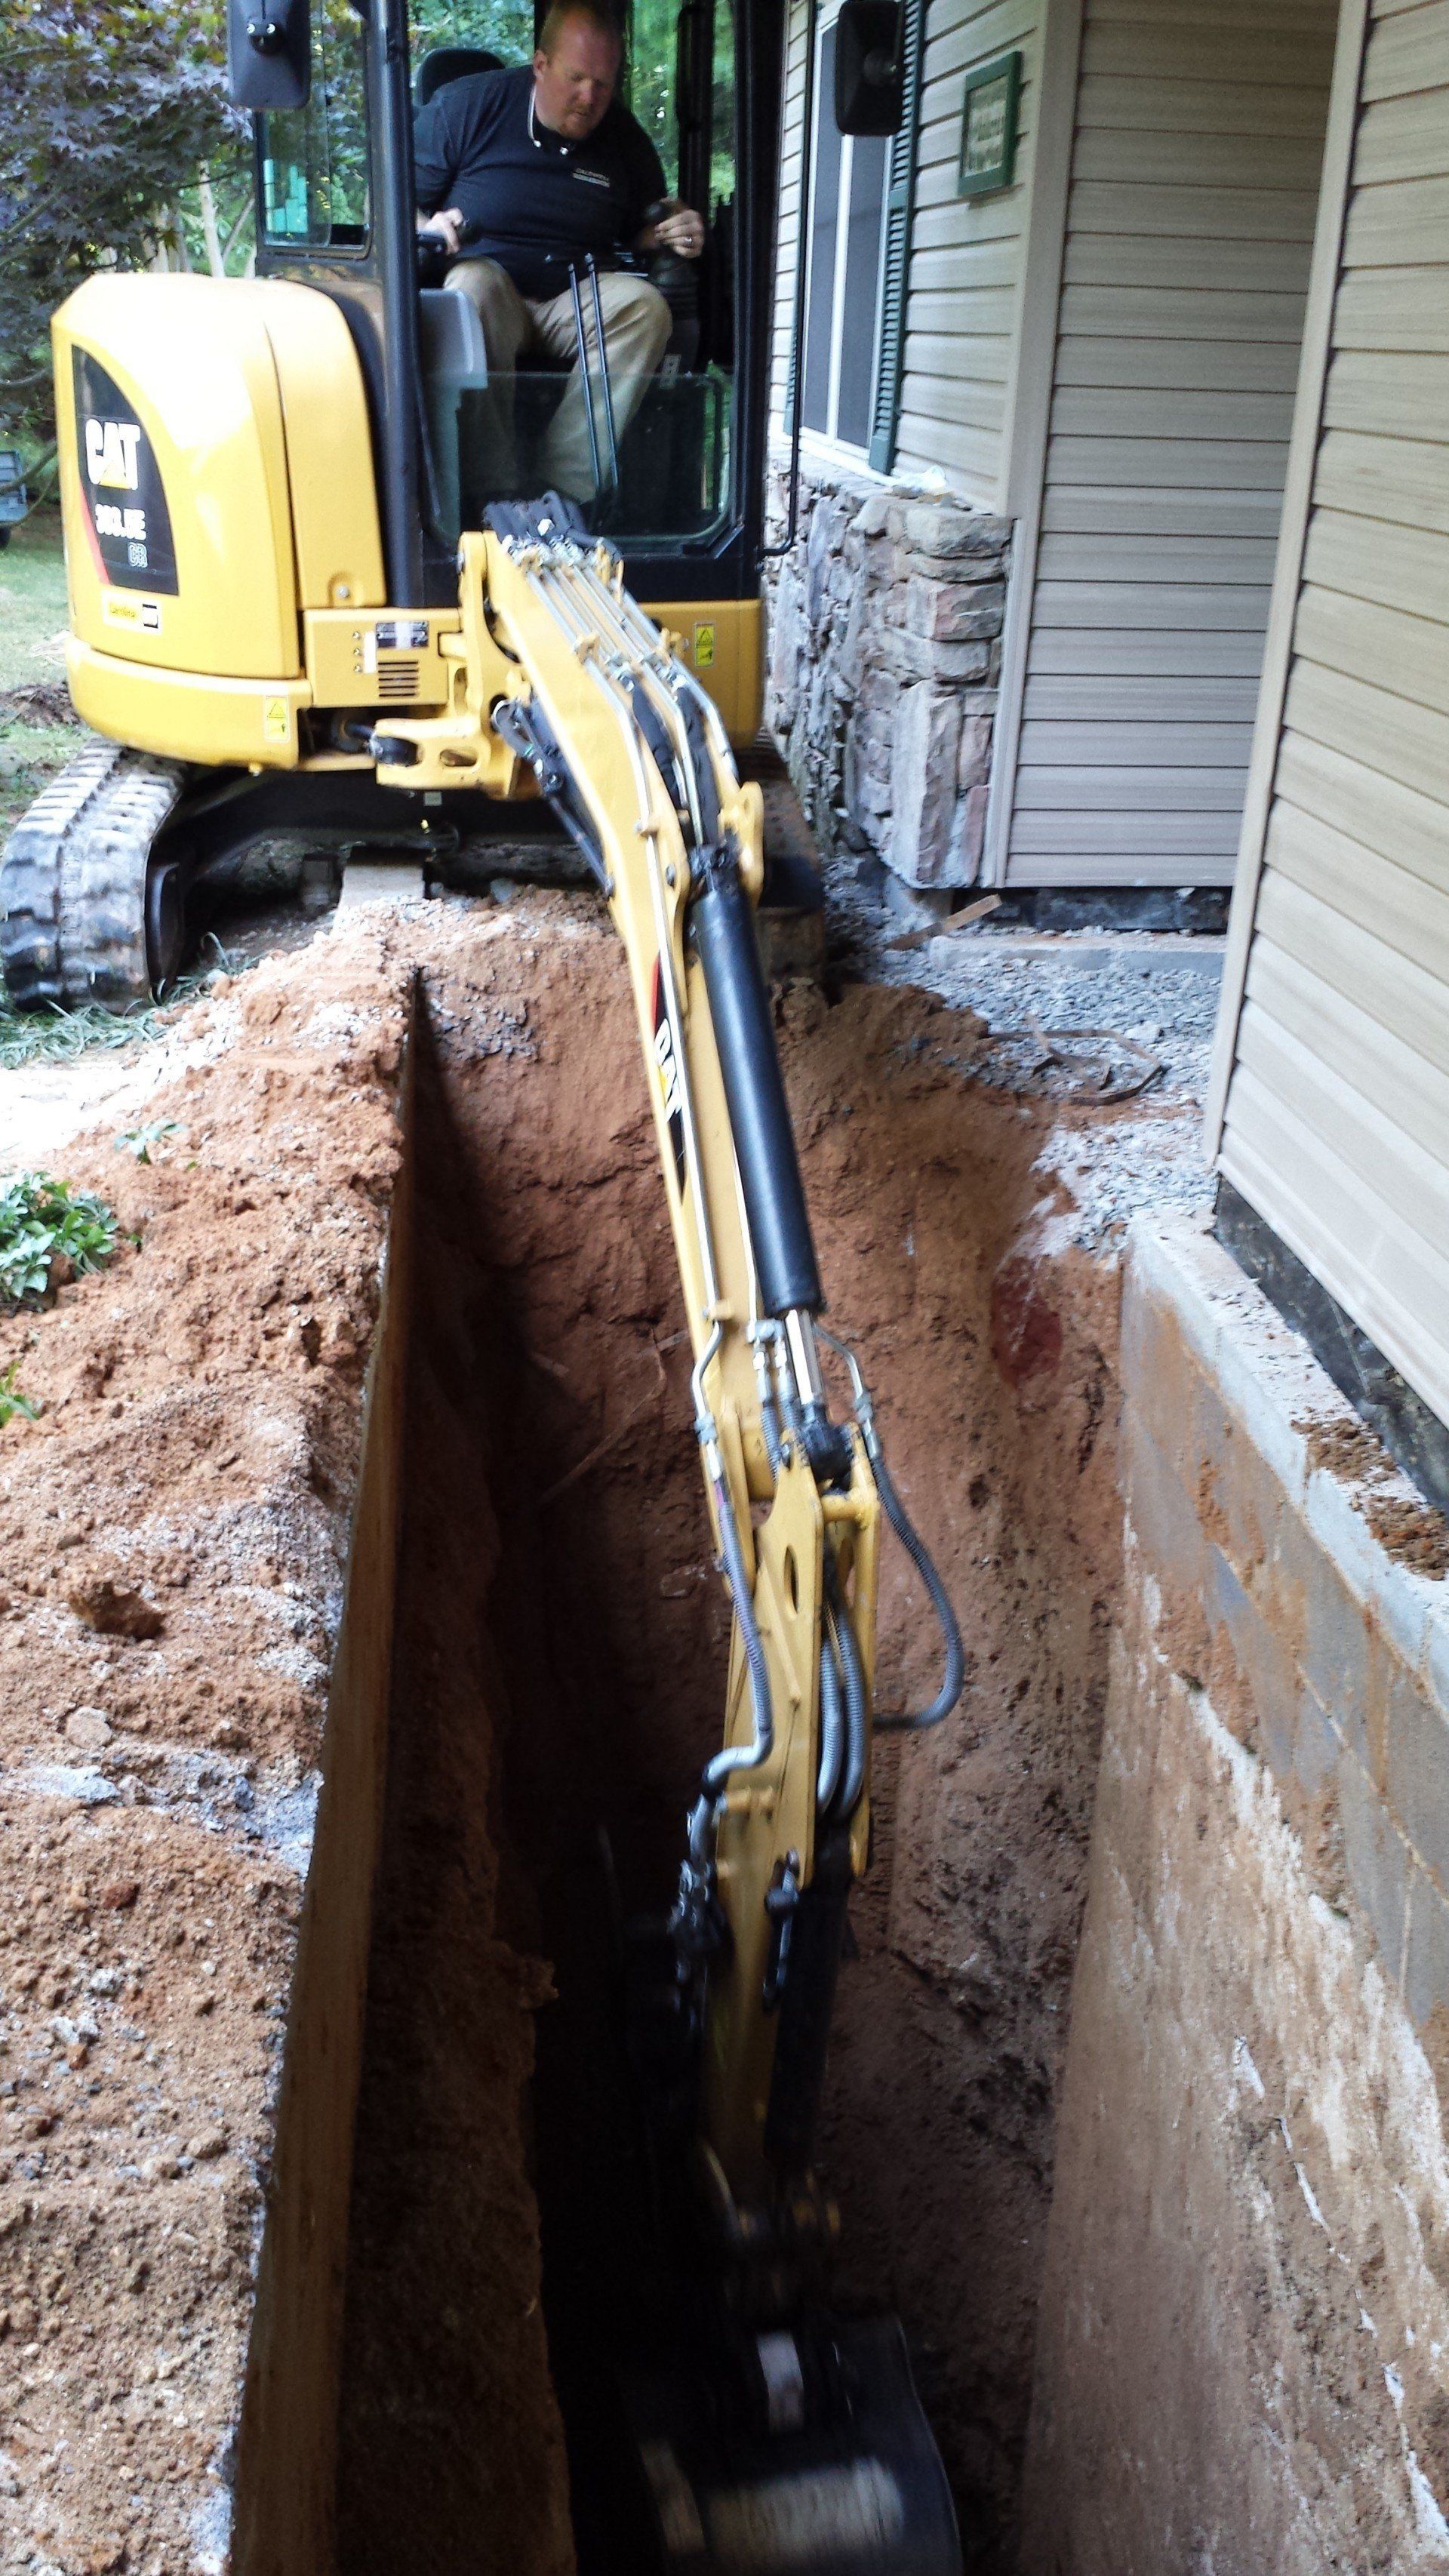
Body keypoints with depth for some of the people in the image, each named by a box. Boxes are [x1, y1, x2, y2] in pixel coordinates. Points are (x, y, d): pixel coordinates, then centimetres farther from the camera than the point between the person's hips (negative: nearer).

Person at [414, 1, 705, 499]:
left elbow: (642, 226, 20)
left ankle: (565, 488, -32)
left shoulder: (623, 136, 8)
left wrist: (673, 231, -5)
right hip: (490, 281, -3)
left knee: (645, 306, -27)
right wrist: (428, 228, -22)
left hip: (578, 297, 3)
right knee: (474, 284, -38)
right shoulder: (465, 104, -1)